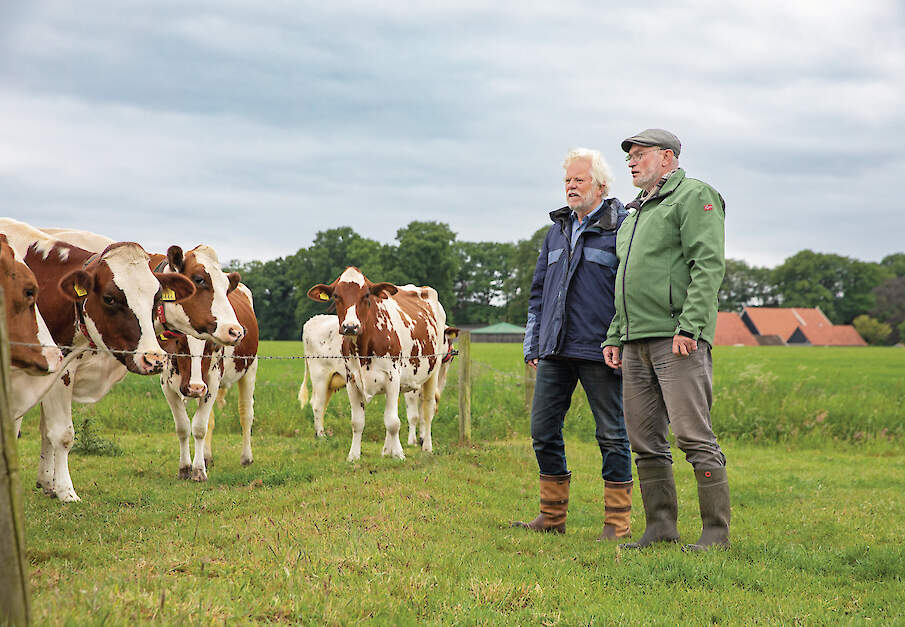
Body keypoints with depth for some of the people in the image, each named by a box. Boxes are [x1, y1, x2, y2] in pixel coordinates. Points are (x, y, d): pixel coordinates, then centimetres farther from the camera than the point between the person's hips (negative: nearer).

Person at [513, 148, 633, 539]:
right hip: (555, 351, 7)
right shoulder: (557, 230, 17)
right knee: (543, 430, 7)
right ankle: (552, 516, 19)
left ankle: (618, 522, 7)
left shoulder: (622, 227, -3)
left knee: (611, 434, 0)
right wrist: (532, 343, 16)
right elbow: (539, 290, 22)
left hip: (598, 350, -7)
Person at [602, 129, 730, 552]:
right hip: (636, 342, 9)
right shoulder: (635, 213, 25)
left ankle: (716, 531, -7)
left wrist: (690, 326, -20)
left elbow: (709, 264, -12)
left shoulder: (693, 196, -1)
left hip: (678, 341, -9)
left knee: (693, 435, -11)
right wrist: (614, 336, 19)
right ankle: (660, 527, 13)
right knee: (645, 442, 7)